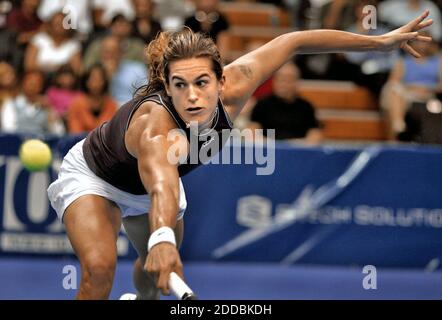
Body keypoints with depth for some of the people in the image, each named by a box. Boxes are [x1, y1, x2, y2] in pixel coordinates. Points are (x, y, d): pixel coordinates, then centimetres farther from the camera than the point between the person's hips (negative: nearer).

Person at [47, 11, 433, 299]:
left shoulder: (231, 91, -32)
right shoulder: (156, 126, -49)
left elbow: (290, 43, -19)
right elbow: (162, 187, -70)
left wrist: (380, 41, -17)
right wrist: (162, 239, -91)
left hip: (147, 179, 6)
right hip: (93, 177, -6)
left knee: (158, 269, 26)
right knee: (100, 269, -28)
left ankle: (142, 301, 62)